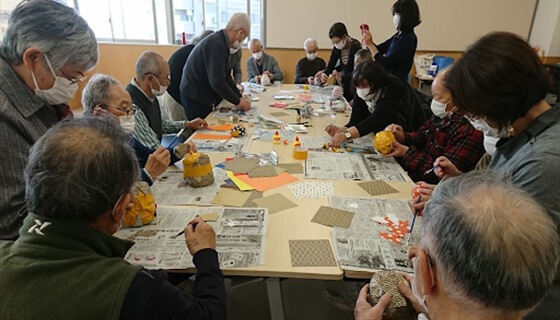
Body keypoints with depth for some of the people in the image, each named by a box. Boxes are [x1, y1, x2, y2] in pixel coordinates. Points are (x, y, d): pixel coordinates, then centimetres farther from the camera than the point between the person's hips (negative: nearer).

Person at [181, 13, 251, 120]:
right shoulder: (216, 44, -23)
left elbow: (226, 76, 12)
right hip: (195, 98, -9)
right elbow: (217, 82, -27)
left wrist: (239, 98, 6)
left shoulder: (221, 42, 8)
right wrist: (238, 101, -15)